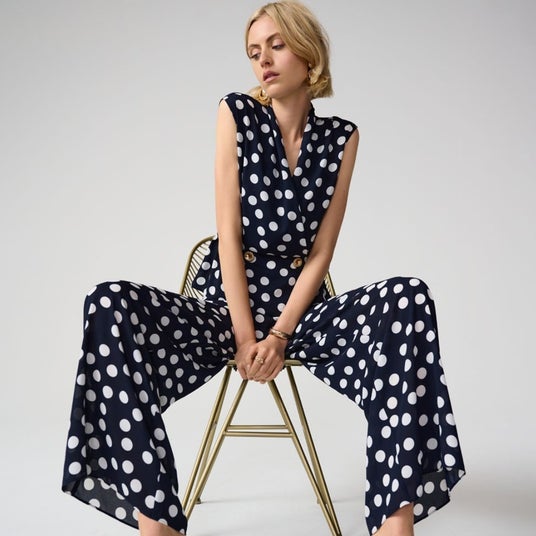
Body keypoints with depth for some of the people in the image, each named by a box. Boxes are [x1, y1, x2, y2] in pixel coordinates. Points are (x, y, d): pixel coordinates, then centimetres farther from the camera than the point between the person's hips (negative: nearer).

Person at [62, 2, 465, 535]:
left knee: (408, 299, -27)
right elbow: (229, 233, -6)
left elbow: (320, 253, -1)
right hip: (228, 302, -1)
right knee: (111, 305, -28)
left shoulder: (341, 138, 5)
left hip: (300, 307, 1)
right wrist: (245, 335, -14)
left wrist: (279, 336, -14)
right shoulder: (237, 114, 1)